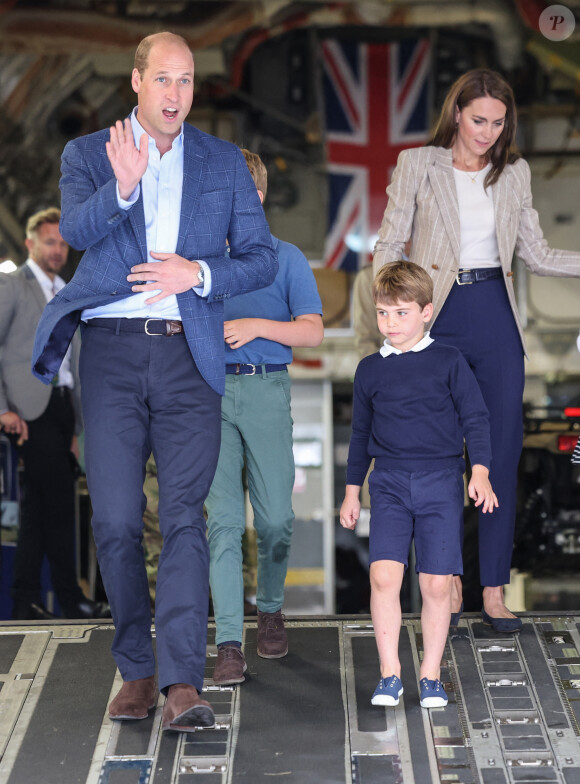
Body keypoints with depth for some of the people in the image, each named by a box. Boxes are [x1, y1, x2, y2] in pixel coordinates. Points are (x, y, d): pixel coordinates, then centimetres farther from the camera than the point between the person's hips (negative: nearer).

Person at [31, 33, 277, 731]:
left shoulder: (224, 163, 13)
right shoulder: (87, 154, 9)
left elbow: (260, 259, 10)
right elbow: (76, 230, -10)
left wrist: (199, 272, -9)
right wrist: (121, 187, -30)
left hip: (187, 354, 0)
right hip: (111, 352, 0)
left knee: (184, 516, -11)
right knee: (115, 522, 1)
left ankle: (183, 684, -15)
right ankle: (136, 668, 16)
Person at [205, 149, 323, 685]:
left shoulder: (286, 258, 5)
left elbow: (312, 332, -1)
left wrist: (256, 326, -14)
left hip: (267, 390, -1)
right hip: (211, 390, 1)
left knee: (275, 517, 1)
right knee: (223, 517, -7)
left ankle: (271, 610, 30)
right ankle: (229, 645, -8)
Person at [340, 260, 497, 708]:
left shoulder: (449, 362, 2)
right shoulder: (370, 370, 10)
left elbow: (475, 419, 3)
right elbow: (361, 433, 19)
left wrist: (480, 473, -9)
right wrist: (352, 492, 20)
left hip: (441, 484, -1)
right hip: (390, 483, 2)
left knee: (437, 584, -1)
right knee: (384, 576, -13)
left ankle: (431, 675, 13)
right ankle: (390, 673, -2)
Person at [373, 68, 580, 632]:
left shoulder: (514, 173, 10)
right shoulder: (417, 164, 2)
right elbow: (389, 244, 2)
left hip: (495, 316, 2)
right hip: (436, 317, -2)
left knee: (502, 452, -1)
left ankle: (494, 591, 5)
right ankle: (448, 580, 15)